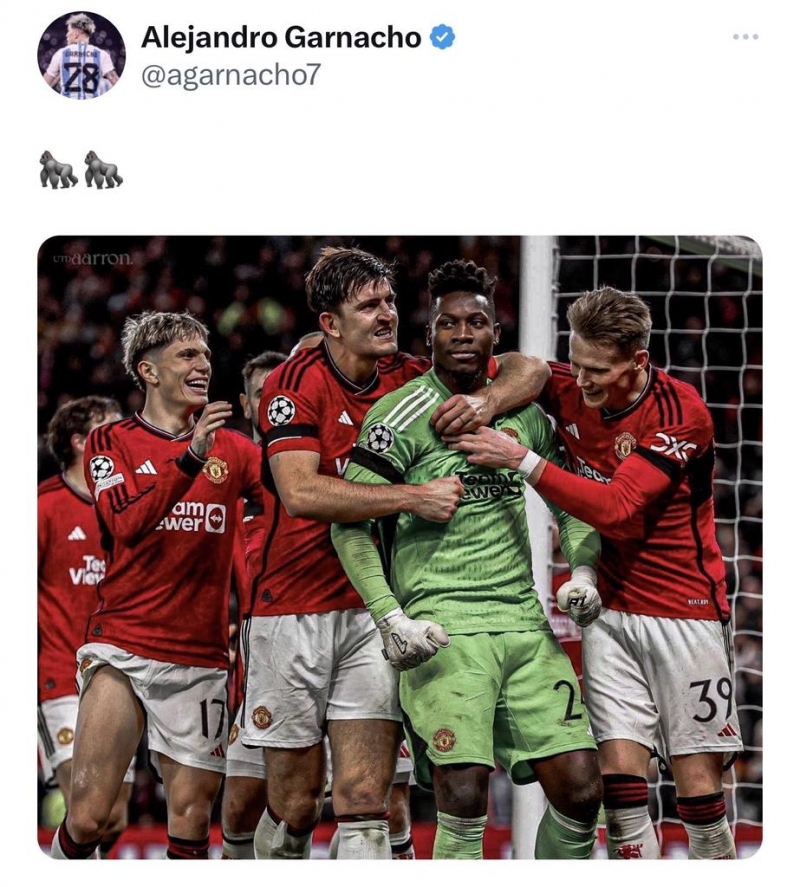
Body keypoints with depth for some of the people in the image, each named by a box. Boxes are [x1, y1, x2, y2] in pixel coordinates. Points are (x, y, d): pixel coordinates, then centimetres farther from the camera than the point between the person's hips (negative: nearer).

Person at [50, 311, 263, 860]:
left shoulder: (233, 449, 12)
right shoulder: (112, 443, 5)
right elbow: (127, 523, -13)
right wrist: (190, 458, -24)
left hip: (200, 659, 3)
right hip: (122, 649, -2)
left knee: (190, 824, 0)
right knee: (87, 819, -10)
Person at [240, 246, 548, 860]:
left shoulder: (408, 376, 4)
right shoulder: (297, 382, -10)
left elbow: (529, 369, 8)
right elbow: (301, 493, -24)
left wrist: (488, 400, -13)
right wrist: (414, 498, -25)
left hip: (374, 611, 3)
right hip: (294, 612, -3)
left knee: (365, 800, -6)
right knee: (295, 804, 3)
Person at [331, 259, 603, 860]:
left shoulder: (525, 410, 12)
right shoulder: (403, 416, -4)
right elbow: (350, 526, -4)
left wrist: (582, 570, 10)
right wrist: (392, 619, -13)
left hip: (525, 619, 5)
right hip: (443, 626, -5)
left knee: (579, 789, -3)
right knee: (465, 799, -17)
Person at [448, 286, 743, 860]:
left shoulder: (681, 413, -16)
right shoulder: (570, 392, -2)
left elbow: (619, 510, -26)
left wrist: (523, 460, -27)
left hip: (687, 612, -4)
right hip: (610, 611, 4)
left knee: (699, 785, -4)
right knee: (619, 771, -7)